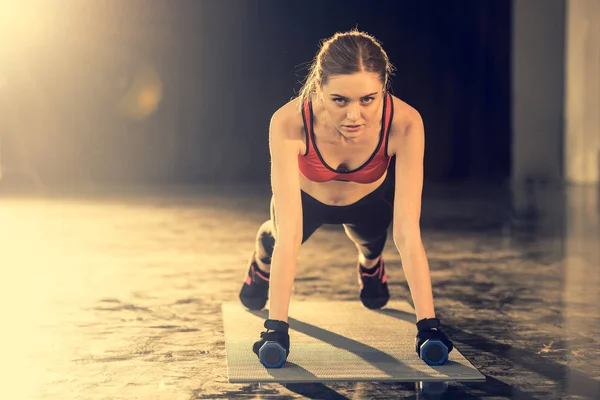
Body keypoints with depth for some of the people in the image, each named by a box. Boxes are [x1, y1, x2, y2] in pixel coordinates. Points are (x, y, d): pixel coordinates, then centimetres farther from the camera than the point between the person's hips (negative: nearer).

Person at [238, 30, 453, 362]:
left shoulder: (404, 124, -42)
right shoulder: (289, 123, -44)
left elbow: (407, 234, -40)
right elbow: (289, 235, -44)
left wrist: (428, 324, -43)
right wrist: (276, 327, -47)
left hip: (370, 199, 0)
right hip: (307, 196, 0)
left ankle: (370, 265, 63)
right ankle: (263, 263, 62)